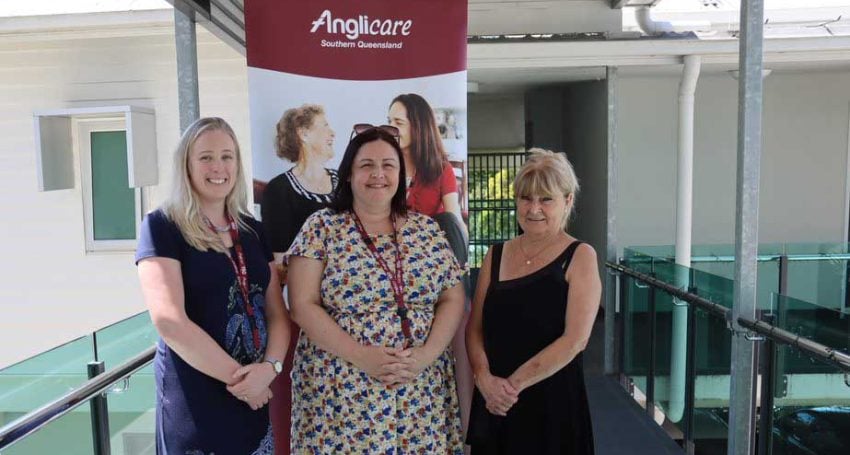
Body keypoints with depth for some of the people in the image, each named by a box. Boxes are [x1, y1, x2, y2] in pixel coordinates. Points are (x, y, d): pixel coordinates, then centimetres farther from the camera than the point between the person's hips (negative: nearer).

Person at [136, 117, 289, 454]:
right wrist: (238, 376, -14)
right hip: (194, 406, -5)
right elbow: (170, 322, -17)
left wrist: (270, 367, -12)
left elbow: (277, 314, 6)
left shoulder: (252, 230, 7)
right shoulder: (162, 227, -8)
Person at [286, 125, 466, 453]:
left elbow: (453, 299, 4)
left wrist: (428, 353, -12)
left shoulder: (427, 229, 5)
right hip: (341, 392, -2)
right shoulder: (322, 227, -3)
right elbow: (303, 306, -8)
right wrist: (362, 357, -17)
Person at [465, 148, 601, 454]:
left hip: (552, 401, -3)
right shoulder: (496, 255, 5)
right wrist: (485, 378, -13)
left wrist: (514, 383, -15)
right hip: (494, 401, 4)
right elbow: (475, 328, 4)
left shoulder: (580, 256, -6)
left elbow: (575, 339, -14)